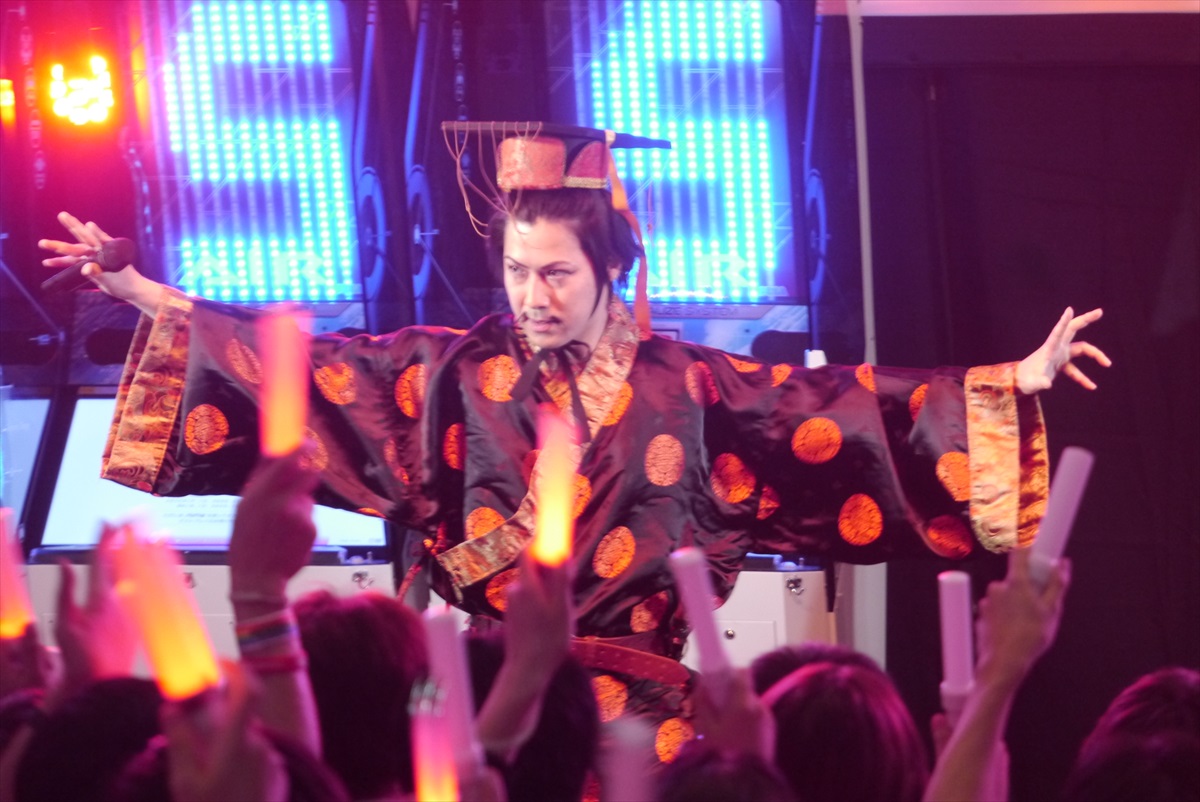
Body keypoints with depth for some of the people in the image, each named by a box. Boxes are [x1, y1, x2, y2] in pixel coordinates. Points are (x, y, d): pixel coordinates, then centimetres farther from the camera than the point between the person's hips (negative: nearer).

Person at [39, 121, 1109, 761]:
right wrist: (146, 297, 2)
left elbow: (844, 406, 4)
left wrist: (1012, 386, 1)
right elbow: (298, 360, 5)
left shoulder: (688, 386, 3)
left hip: (636, 705, 0)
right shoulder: (451, 373, 4)